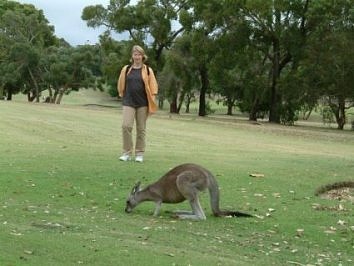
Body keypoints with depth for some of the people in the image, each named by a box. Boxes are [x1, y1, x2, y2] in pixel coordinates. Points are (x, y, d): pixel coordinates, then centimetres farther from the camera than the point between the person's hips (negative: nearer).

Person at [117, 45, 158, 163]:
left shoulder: (148, 70, 2)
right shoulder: (126, 69, 4)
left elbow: (153, 87, 3)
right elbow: (121, 85, 14)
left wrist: (151, 103, -1)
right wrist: (124, 96, 12)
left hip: (142, 103, 0)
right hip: (129, 103, 0)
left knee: (141, 129, 5)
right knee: (126, 126, -12)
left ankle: (139, 154, 15)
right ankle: (127, 153, -2)